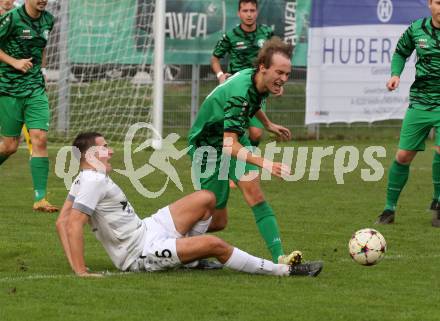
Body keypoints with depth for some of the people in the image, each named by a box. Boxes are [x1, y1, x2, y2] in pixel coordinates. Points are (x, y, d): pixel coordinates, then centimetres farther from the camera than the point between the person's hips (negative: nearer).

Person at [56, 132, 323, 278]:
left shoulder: (85, 180, 8)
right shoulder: (94, 181, -20)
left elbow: (62, 221, 9)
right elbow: (73, 224, -29)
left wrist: (73, 262, 1)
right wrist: (80, 271, -32)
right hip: (141, 253, -10)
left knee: (206, 198, 8)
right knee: (214, 244, -21)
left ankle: (190, 256, 24)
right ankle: (284, 271, -14)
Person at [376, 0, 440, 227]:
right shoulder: (416, 29, 1)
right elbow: (401, 52, 18)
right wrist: (396, 74, 2)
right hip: (420, 102, 3)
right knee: (403, 156, 2)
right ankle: (390, 208, 17)